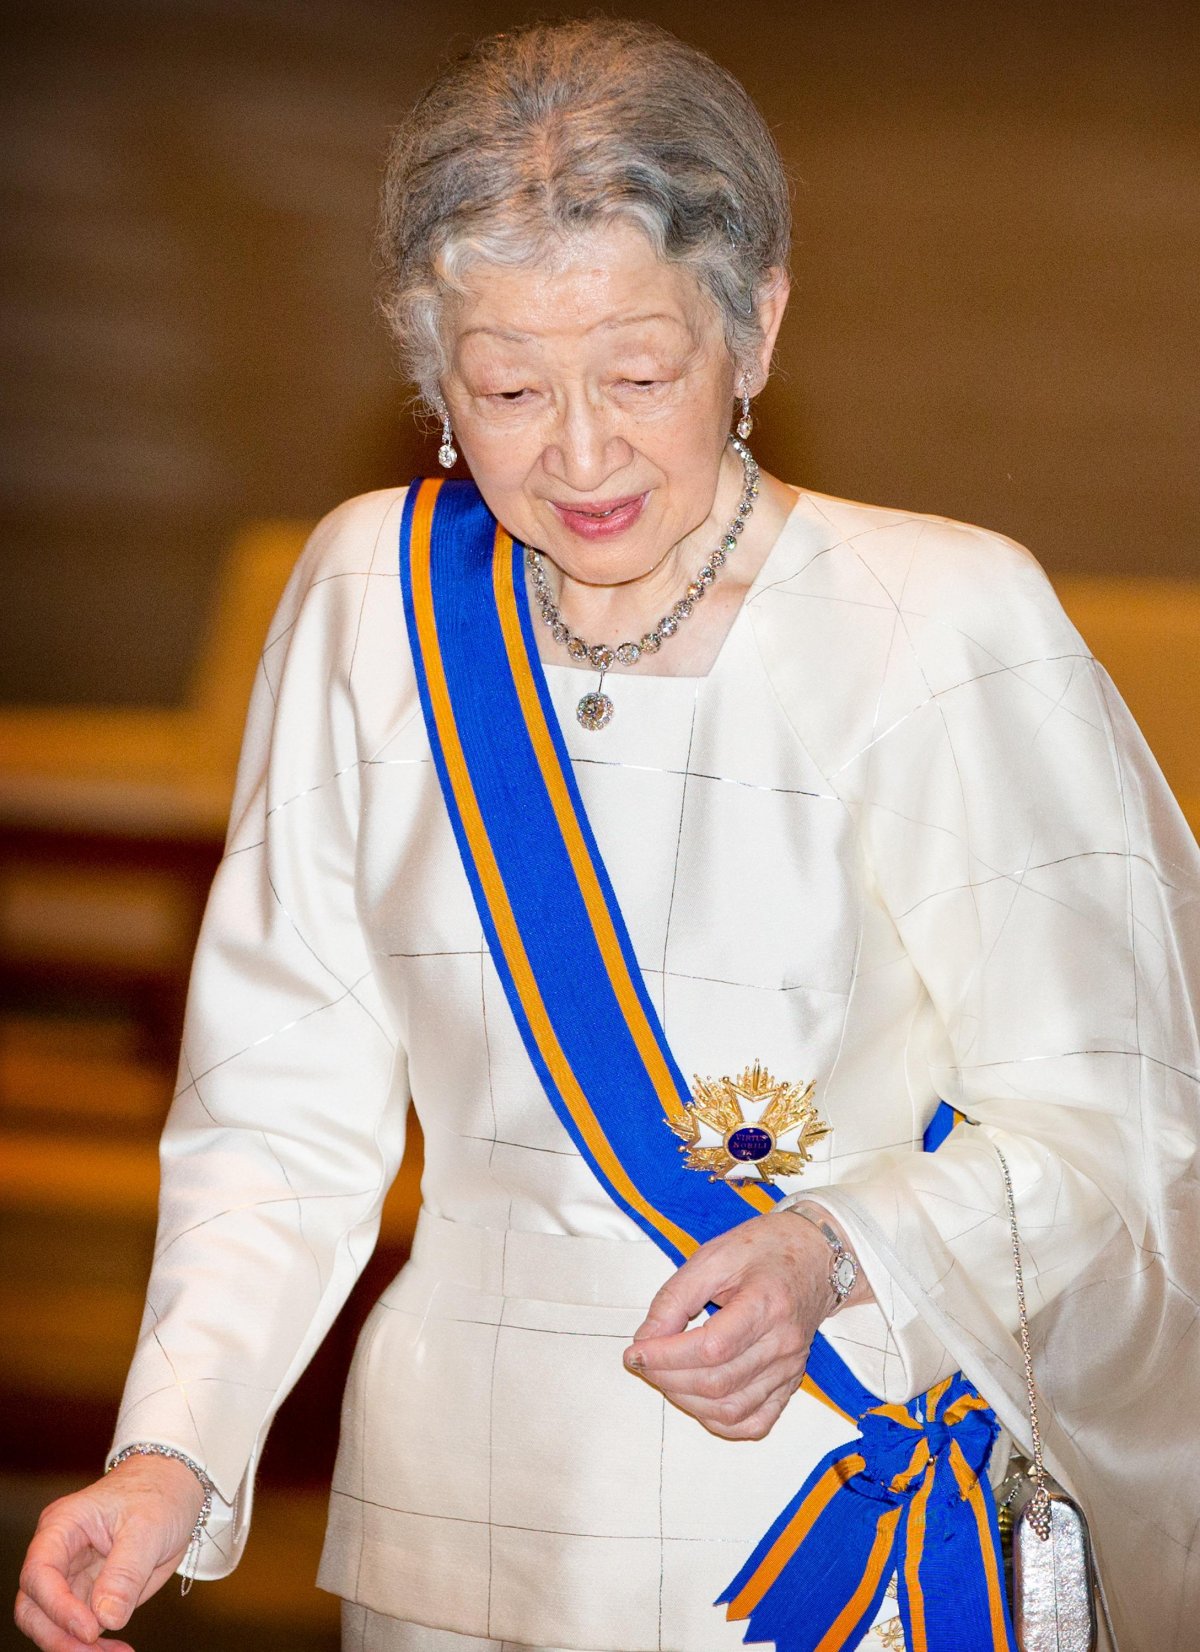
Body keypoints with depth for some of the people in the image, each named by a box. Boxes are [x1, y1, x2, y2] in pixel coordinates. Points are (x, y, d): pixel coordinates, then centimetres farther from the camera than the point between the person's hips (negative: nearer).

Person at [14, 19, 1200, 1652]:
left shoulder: (946, 627, -12)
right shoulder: (374, 598, -1)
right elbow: (289, 1106, 0)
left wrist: (835, 1256, -29)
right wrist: (177, 1455, -14)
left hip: (865, 1516, -3)